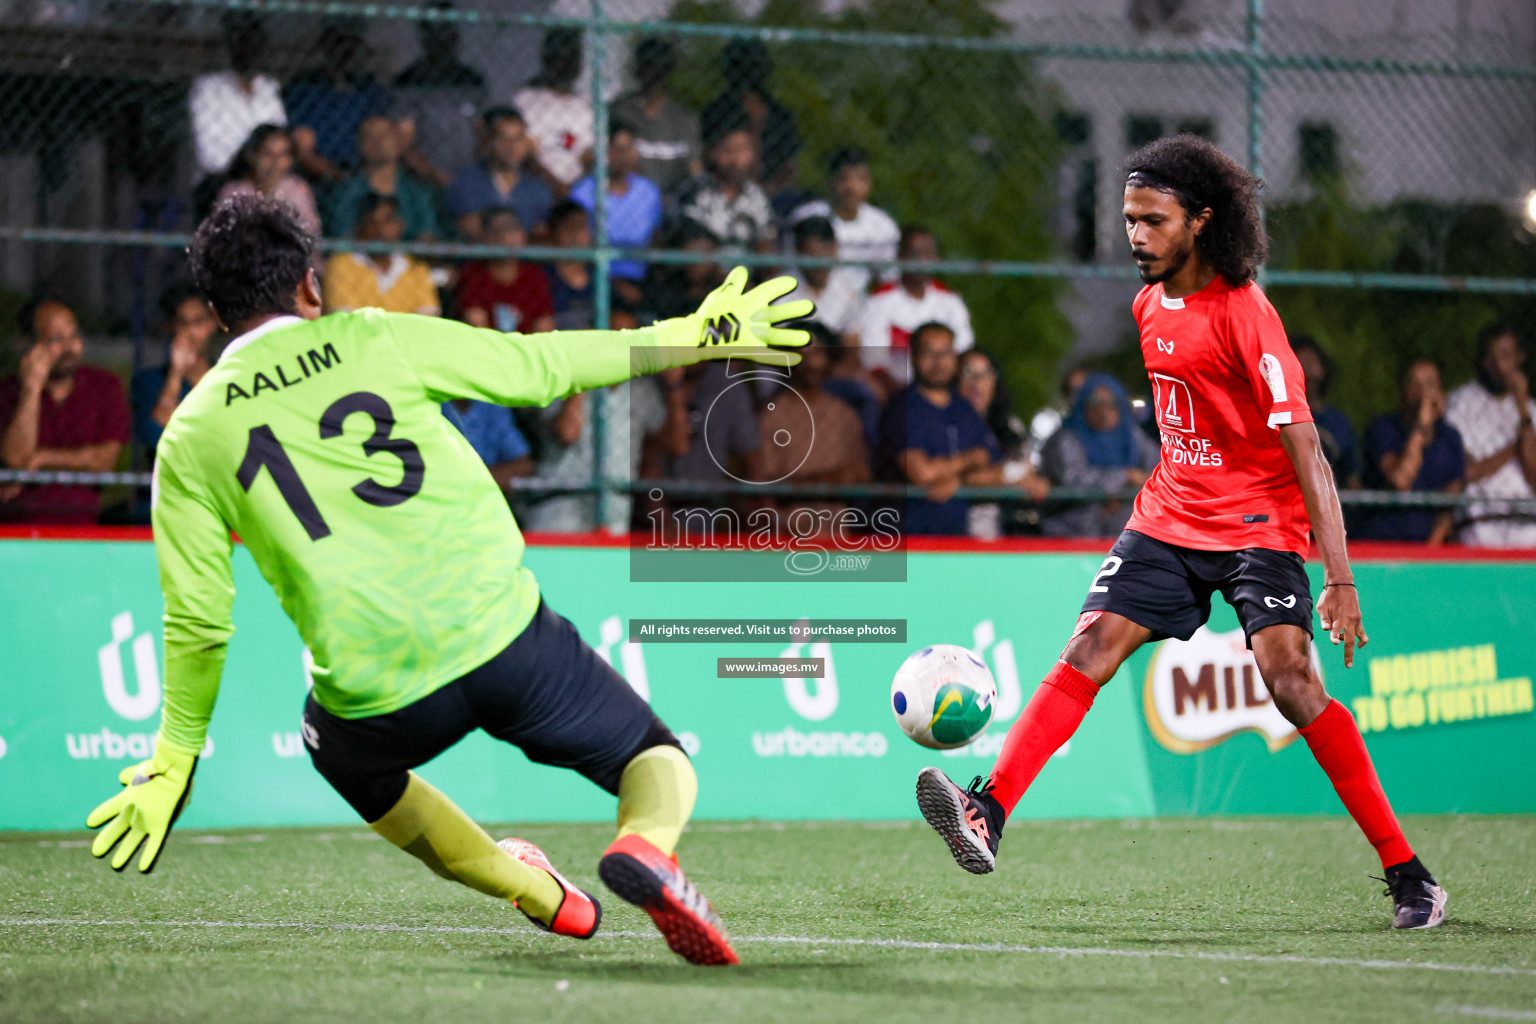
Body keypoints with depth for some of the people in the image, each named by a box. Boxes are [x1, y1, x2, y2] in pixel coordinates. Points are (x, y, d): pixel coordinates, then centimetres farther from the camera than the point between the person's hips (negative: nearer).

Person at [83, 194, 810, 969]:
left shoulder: (189, 439, 6)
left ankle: (540, 896, 35)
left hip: (380, 695, 1)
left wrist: (175, 760, 18)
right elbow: (540, 366, 11)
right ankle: (647, 846, -19)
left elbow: (198, 621, 5)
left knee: (343, 752, 37)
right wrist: (689, 339, 22)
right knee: (658, 759, 17)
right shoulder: (376, 339, 4)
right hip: (505, 635, -1)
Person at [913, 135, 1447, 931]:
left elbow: (1303, 450, -20)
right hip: (1169, 520, 7)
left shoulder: (1244, 314, -17)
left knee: (1290, 680, -19)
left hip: (1259, 523, -7)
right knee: (1088, 649, -10)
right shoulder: (1150, 305, 7)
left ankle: (1407, 873, -12)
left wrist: (1339, 579, -24)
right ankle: (989, 814, -17)